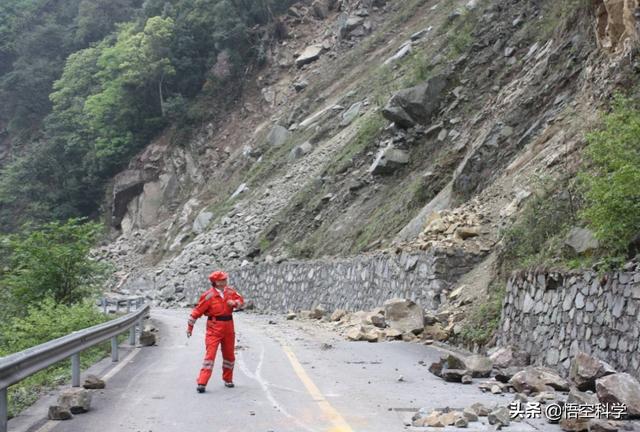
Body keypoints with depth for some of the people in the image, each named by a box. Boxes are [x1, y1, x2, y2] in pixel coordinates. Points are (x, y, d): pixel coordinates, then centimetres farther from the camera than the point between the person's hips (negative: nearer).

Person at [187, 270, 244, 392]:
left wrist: (235, 303, -13)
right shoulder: (209, 296, -15)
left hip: (228, 327, 6)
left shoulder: (230, 291, 2)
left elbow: (241, 300, 11)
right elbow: (197, 311, -11)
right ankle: (202, 383, -11)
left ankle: (228, 379, 33)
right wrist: (190, 327, -8)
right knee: (210, 354, -12)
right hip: (214, 328, -6)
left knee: (229, 354, 15)